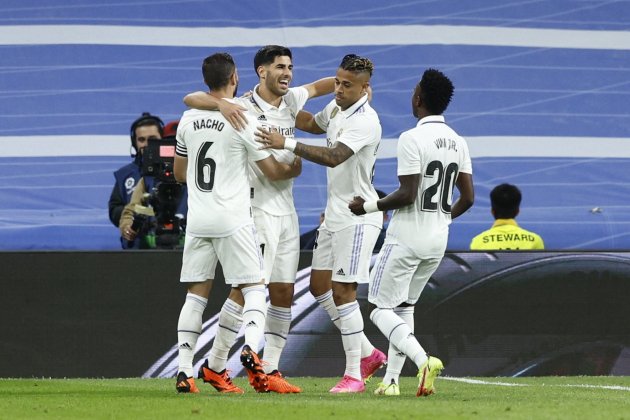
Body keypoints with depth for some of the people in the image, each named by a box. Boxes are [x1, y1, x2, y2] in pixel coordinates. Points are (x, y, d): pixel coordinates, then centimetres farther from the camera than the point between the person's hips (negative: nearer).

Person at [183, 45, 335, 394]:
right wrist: (221, 104, -33)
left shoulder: (290, 100, 10)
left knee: (284, 294, 5)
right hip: (256, 209, -7)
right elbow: (191, 99, -14)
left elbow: (319, 86, 28)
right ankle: (215, 364, -5)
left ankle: (270, 370, 9)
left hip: (286, 211, 7)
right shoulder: (243, 107, -9)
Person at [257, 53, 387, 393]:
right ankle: (367, 353, 21)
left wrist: (287, 144, -40)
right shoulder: (336, 108, 7)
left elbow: (333, 157, -34)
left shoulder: (365, 121, -21)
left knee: (342, 291, -10)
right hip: (335, 213, 10)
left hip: (358, 216, -10)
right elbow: (313, 124, 31)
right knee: (319, 285, 11)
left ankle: (354, 375, -3)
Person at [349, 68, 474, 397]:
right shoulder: (458, 143, 7)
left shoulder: (412, 139, -16)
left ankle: (423, 359, -22)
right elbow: (467, 197, 8)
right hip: (438, 241, 7)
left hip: (407, 237, -7)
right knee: (404, 306, 20)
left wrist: (369, 206, -6)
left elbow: (408, 194, -20)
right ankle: (391, 380, 15)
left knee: (380, 308, -1)